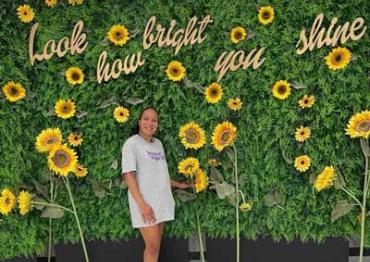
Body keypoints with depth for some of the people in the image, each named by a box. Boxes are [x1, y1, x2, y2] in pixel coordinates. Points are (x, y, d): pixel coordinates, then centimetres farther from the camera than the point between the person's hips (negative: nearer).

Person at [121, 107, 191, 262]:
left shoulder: (158, 143, 14)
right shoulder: (132, 143, -5)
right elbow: (129, 175, -13)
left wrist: (178, 185, 23)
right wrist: (141, 204, -20)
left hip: (161, 201, 6)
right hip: (145, 203, -6)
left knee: (154, 246, 7)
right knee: (153, 247, -10)